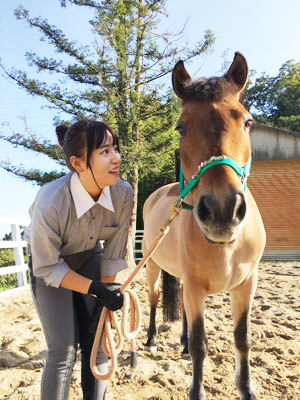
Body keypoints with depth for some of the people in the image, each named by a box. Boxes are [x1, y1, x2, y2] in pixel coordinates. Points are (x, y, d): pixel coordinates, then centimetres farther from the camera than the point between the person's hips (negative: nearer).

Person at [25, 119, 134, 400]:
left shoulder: (123, 194, -25)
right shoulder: (49, 203, -36)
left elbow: (114, 252, -10)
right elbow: (47, 268, -21)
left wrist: (106, 302, -6)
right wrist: (96, 289, -25)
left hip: (90, 257, 4)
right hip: (49, 264, -3)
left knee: (97, 342, 6)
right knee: (63, 350, -3)